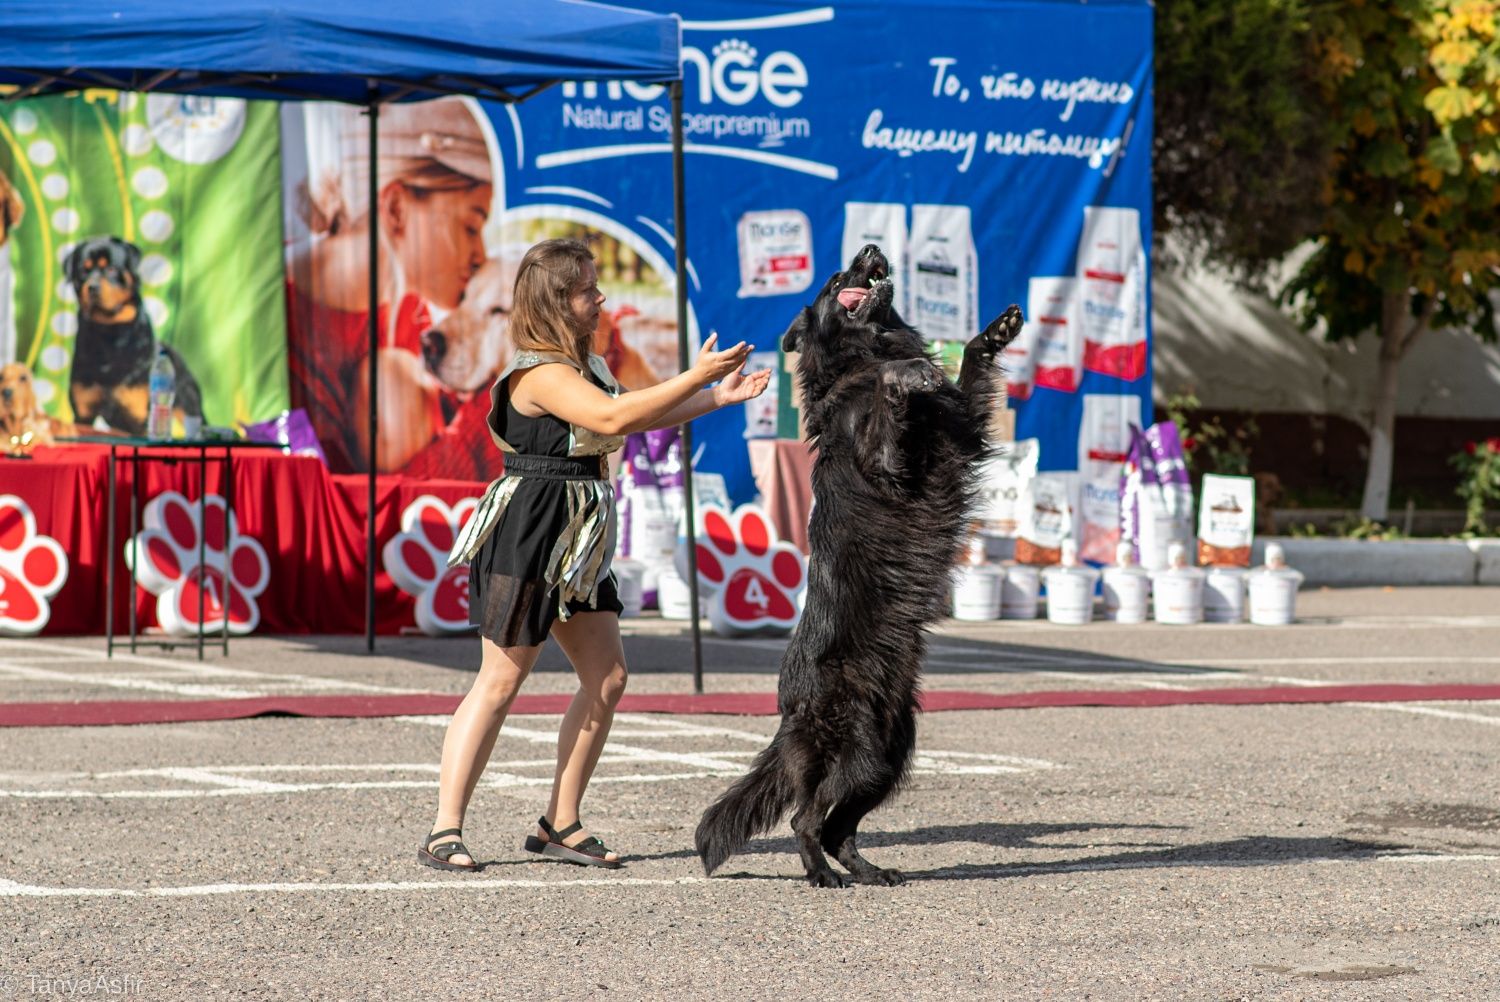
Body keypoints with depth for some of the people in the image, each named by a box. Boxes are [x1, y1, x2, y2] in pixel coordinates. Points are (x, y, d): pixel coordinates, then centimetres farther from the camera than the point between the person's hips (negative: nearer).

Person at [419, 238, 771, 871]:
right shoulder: (540, 373, -16)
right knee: (501, 681, -7)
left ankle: (561, 825, 13)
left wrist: (716, 397, 15)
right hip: (527, 537, -9)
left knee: (607, 678, 5)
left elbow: (638, 418, 25)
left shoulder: (580, 366, 15)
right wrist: (697, 375, -25)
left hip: (576, 544, 9)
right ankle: (444, 833, -4)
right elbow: (611, 418, -29)